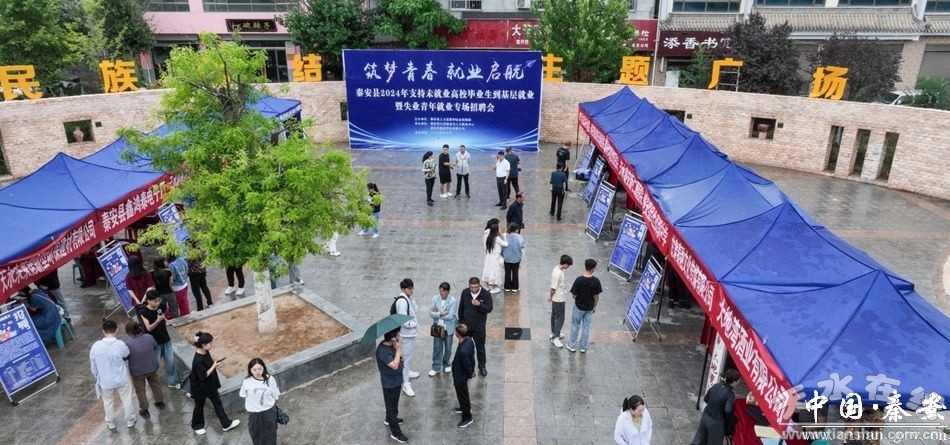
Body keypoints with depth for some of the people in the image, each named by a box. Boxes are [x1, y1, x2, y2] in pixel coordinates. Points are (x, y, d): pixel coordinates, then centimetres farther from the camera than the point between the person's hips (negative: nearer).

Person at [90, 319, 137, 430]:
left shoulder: (95, 346, -19)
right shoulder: (120, 345, -24)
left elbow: (93, 366, -5)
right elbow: (126, 355, 0)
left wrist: (97, 377, 13)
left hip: (105, 381, 1)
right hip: (121, 379, -1)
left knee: (108, 402, 24)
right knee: (127, 400, 20)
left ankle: (111, 423, 42)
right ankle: (130, 421, 35)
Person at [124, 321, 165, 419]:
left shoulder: (128, 344, -29)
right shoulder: (149, 337, -18)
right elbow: (156, 346, 1)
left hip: (138, 371, -4)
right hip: (152, 367, 4)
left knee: (140, 391, 18)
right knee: (155, 384, 27)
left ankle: (144, 410, 33)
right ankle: (160, 402, 44)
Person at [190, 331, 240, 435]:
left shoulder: (206, 352, -7)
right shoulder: (198, 360, -33)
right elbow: (203, 376, -29)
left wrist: (214, 362, -3)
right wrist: (214, 366, -26)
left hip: (210, 384, 8)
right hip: (200, 388, -8)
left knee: (218, 403, 16)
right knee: (199, 406, 17)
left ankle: (226, 424, 28)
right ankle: (197, 426, 42)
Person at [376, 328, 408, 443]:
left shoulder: (391, 345, -5)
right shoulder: (382, 350, -32)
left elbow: (398, 358, 9)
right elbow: (394, 365, -34)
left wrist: (400, 356, -15)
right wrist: (398, 349, -30)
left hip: (396, 380, 9)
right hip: (390, 383, -9)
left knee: (392, 404, 28)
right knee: (392, 406, 5)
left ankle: (389, 419, 50)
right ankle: (395, 432, 16)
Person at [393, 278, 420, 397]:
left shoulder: (407, 298, 4)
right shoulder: (401, 301, -27)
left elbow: (416, 310, 7)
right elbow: (403, 320, -27)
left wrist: (411, 299, -4)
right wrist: (414, 324, -16)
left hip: (411, 331, 10)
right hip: (406, 333, -10)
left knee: (409, 354, 27)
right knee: (406, 356, -5)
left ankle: (407, 372, 47)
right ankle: (405, 384, 1)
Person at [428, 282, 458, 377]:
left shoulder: (453, 301, -17)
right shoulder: (435, 298, -8)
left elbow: (450, 316, -22)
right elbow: (431, 313, -12)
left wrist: (437, 313, -14)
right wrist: (442, 313, -25)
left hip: (448, 328, -2)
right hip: (437, 327, 2)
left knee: (448, 347, 14)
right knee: (437, 347, 7)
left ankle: (447, 364, 36)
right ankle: (436, 367, 19)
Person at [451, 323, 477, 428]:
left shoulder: (463, 351, -42)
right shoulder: (469, 340, -15)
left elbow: (467, 365, -27)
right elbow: (472, 357, 0)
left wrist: (470, 374, -6)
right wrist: (472, 371, 11)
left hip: (460, 377, -9)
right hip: (462, 374, 9)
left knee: (462, 395, 13)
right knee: (463, 394, 31)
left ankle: (467, 417, 32)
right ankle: (465, 407, 54)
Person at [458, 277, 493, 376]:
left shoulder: (486, 294, -17)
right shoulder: (465, 293, -8)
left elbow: (489, 309, -18)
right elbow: (461, 307, 4)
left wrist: (479, 305, -35)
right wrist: (461, 321, 9)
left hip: (479, 326, -2)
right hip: (466, 325, 3)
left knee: (480, 347, 10)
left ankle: (482, 366, 28)